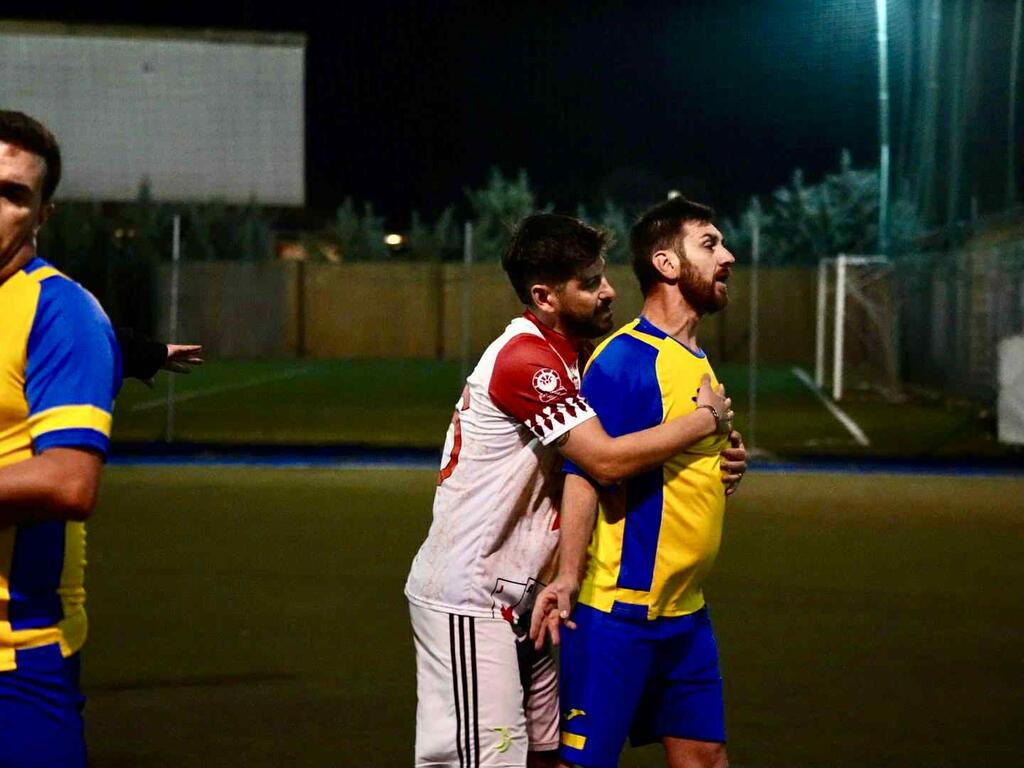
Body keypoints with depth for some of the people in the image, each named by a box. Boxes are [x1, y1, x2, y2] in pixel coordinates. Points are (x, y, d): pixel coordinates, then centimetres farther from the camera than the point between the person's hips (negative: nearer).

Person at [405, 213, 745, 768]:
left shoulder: (565, 353, 12)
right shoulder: (525, 357, -19)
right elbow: (606, 461, -24)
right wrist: (708, 419, -12)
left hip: (512, 597, 10)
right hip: (467, 598, -10)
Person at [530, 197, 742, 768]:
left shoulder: (699, 360, 13)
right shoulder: (624, 358, -14)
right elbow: (586, 472, -20)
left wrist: (726, 464, 6)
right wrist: (567, 577, -27)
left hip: (686, 611, 9)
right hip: (619, 611, -9)